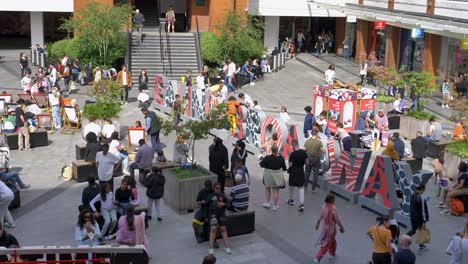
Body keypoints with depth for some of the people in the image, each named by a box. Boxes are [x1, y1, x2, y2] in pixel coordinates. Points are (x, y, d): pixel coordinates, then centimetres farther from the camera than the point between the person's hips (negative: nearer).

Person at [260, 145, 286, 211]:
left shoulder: (267, 158, -18)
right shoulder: (281, 158, -12)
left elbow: (261, 165, -8)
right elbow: (284, 168, -4)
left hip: (269, 175, -1)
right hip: (278, 176, 1)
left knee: (267, 188, 23)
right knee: (276, 191, 10)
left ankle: (268, 203, 28)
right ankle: (275, 206, 17)